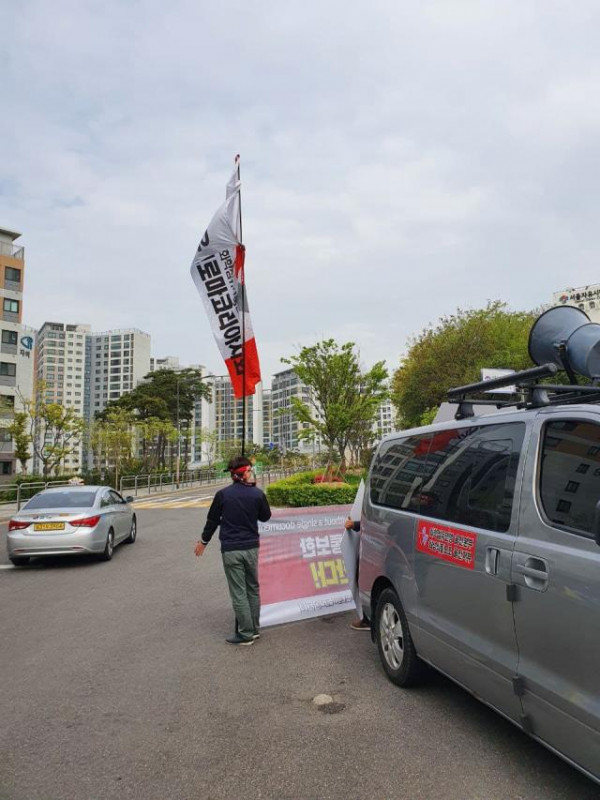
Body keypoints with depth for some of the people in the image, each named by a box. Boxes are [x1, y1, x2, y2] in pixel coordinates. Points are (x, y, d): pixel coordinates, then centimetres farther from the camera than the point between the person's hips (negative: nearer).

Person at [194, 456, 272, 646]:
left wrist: (204, 541, 18)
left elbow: (212, 520, 2)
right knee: (253, 588, 17)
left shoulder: (223, 494, -7)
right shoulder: (257, 493, -5)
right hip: (251, 547, 2)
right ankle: (254, 629, 26)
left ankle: (246, 634, 9)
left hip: (230, 550, -2)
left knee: (238, 592, 3)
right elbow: (265, 517, 10)